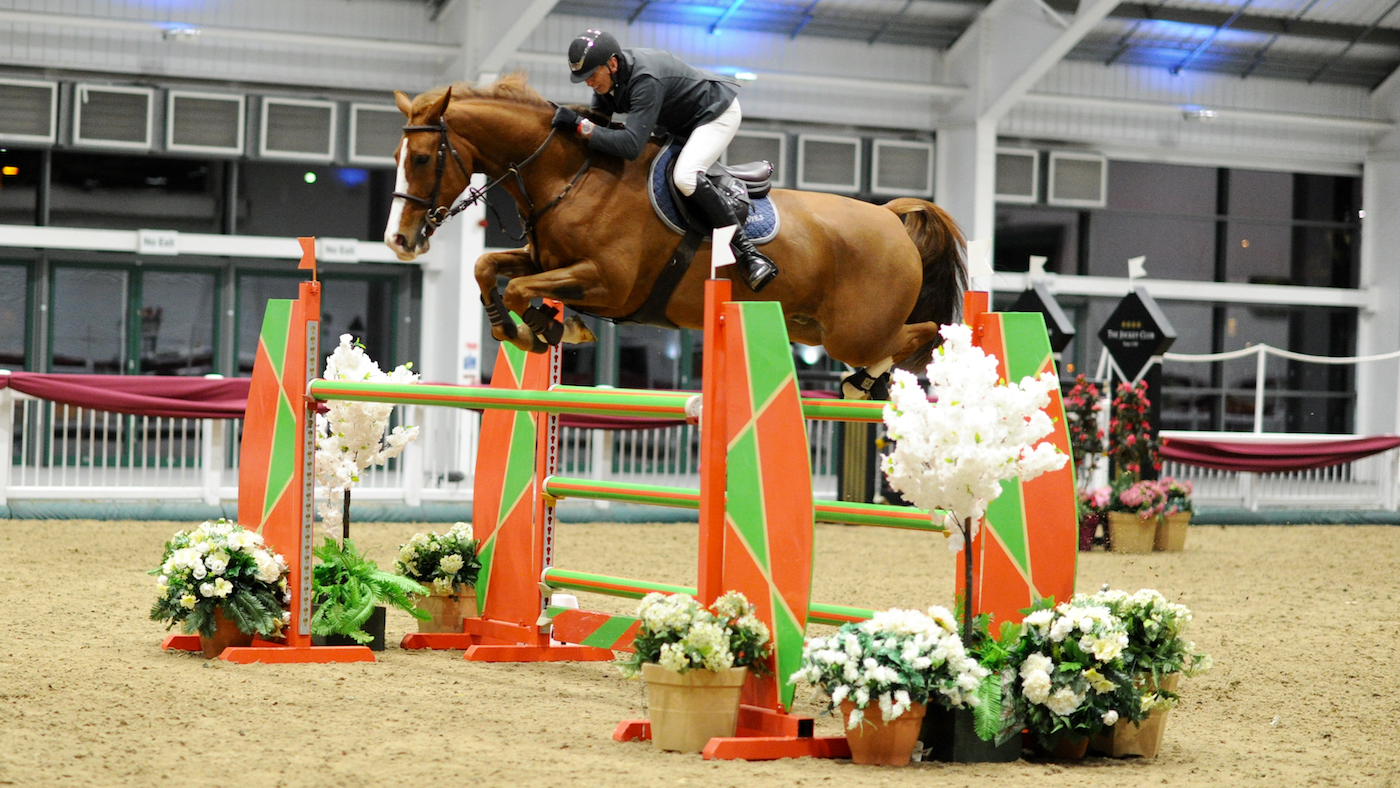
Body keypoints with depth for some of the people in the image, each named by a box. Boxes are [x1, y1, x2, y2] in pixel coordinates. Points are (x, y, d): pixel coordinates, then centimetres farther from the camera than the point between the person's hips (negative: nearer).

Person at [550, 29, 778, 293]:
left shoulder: (646, 80, -37)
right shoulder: (605, 77, -9)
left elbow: (631, 145, -45)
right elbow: (598, 120, 2)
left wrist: (581, 125, -43)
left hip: (718, 113, -10)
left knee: (684, 177, -31)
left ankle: (745, 250, -26)